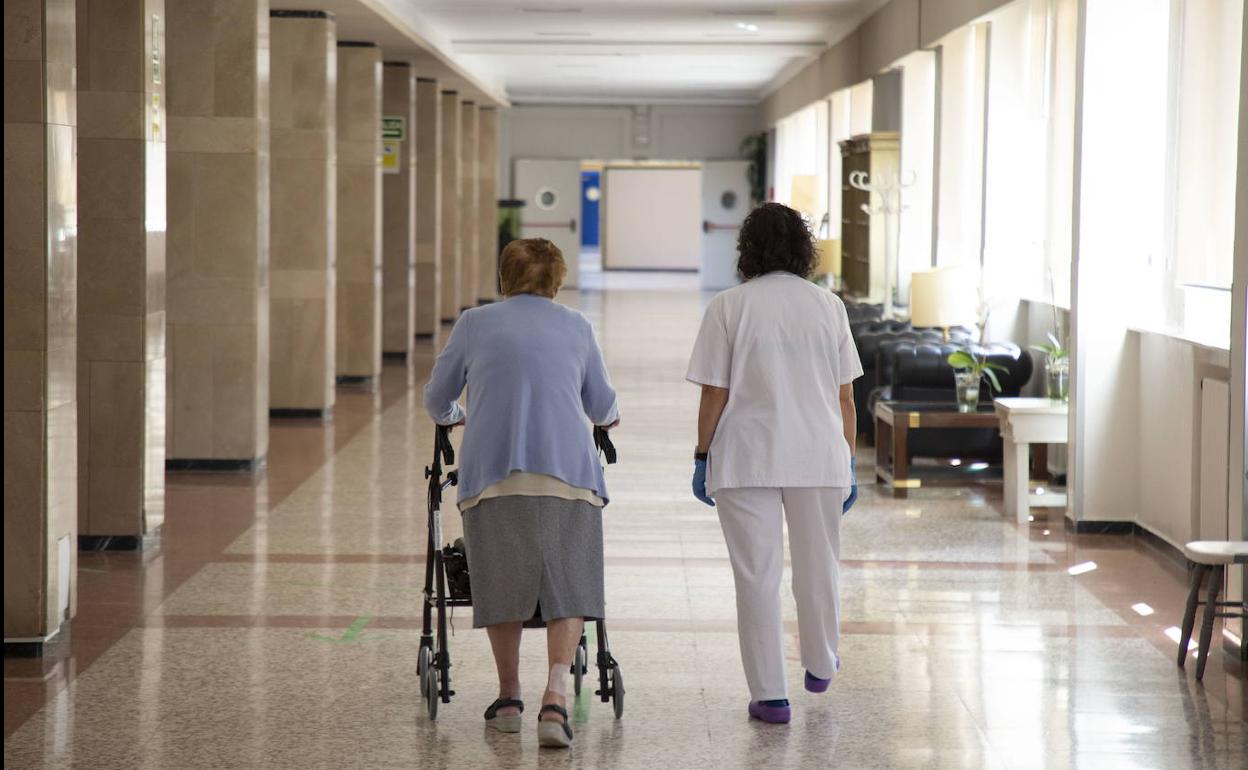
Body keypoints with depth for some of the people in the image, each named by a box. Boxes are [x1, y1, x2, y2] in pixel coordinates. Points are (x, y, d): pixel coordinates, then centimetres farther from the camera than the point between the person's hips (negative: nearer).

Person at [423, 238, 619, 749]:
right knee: (566, 586, 2)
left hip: (493, 471, 0)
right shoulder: (576, 327, 17)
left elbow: (437, 399, 23)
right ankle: (555, 700, -13)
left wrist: (454, 417, 46)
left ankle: (509, 699, 20)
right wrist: (610, 418, 49)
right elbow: (602, 407, 26)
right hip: (566, 470, 0)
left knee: (501, 585, 12)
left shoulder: (475, 323, 14)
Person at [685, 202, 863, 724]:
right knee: (818, 565, 19)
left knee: (757, 574, 4)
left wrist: (702, 457, 4)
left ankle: (770, 695, 5)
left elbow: (715, 394, -6)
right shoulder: (828, 305, 2)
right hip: (818, 456, 2)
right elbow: (845, 397, 3)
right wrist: (848, 464, 11)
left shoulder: (728, 307, -4)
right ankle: (820, 667, 38)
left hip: (746, 460, -2)